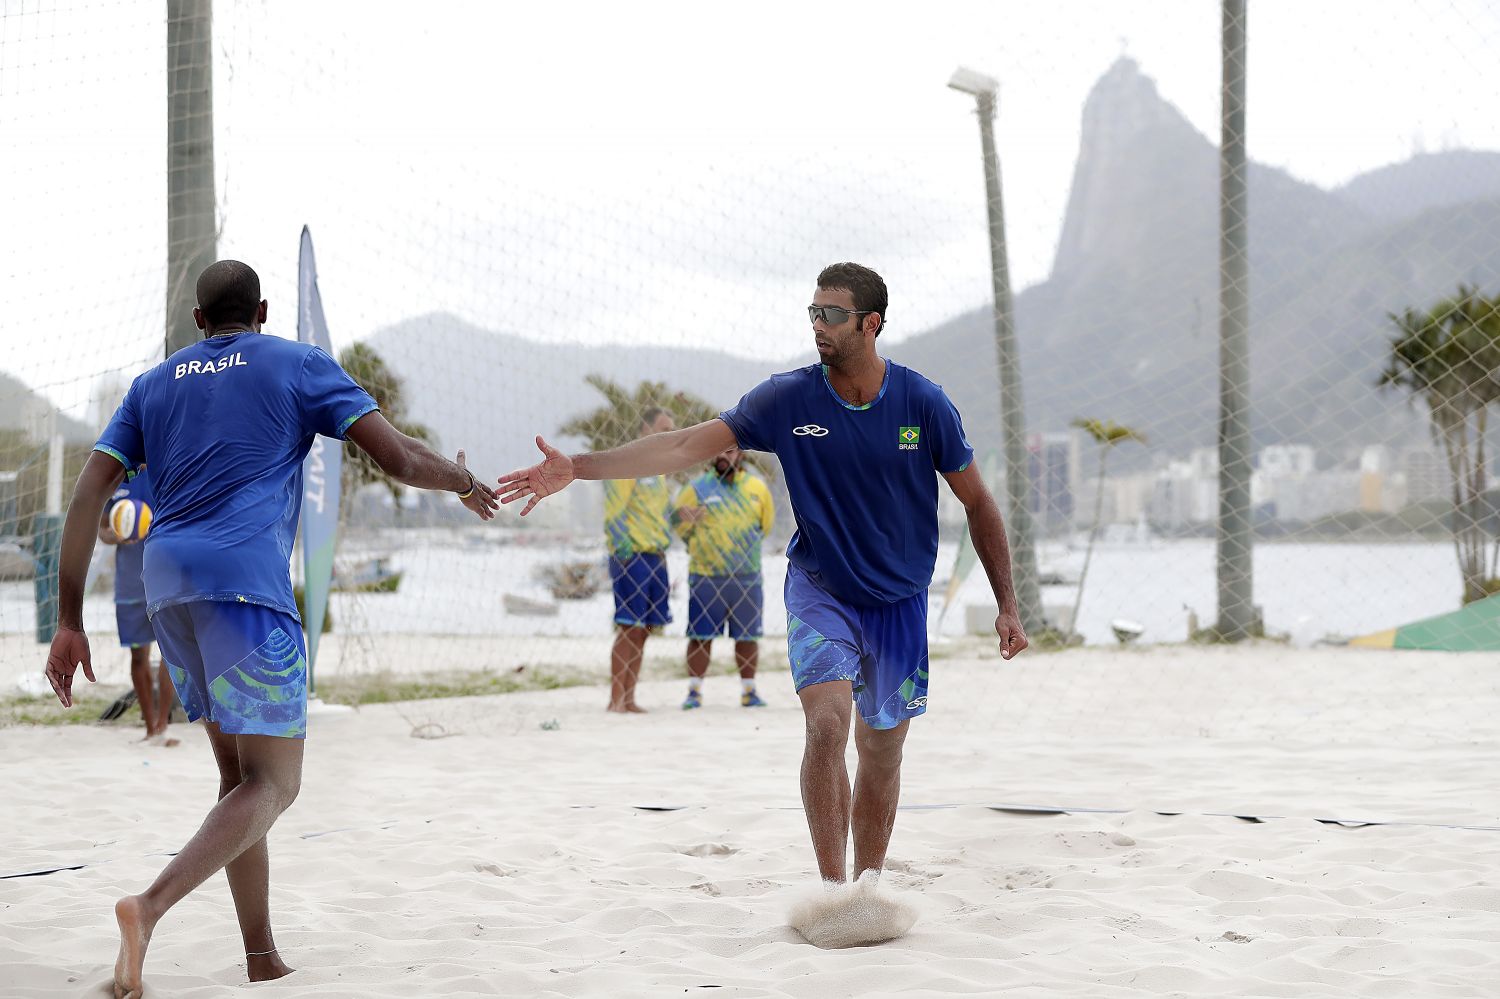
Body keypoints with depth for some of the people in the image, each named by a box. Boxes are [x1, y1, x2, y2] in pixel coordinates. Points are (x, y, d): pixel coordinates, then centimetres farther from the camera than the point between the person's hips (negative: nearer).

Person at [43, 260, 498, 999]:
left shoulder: (154, 385, 20)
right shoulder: (298, 366, 8)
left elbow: (87, 497, 10)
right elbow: (399, 457, -1)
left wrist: (68, 623, 11)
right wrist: (463, 482, 21)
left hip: (166, 591, 6)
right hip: (246, 581, -6)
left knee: (240, 774, 16)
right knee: (272, 784, -5)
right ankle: (150, 906, -28)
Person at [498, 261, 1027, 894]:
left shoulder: (924, 404, -10)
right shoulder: (789, 398, -11)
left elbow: (978, 504, 1)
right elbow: (686, 445, -15)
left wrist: (1007, 605, -1)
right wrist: (577, 468, -25)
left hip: (900, 601, 1)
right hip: (820, 588, -1)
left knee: (882, 750, 7)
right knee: (827, 722, -22)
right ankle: (832, 888, -18)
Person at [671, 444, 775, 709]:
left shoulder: (757, 487, 8)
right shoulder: (697, 487, 1)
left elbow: (767, 523, 18)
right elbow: (675, 518, 8)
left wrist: (746, 548, 12)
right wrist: (698, 545, 1)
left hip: (747, 576, 2)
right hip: (705, 575, -2)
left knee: (747, 636, 6)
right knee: (701, 635, -3)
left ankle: (749, 691, 16)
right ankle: (695, 692, 3)